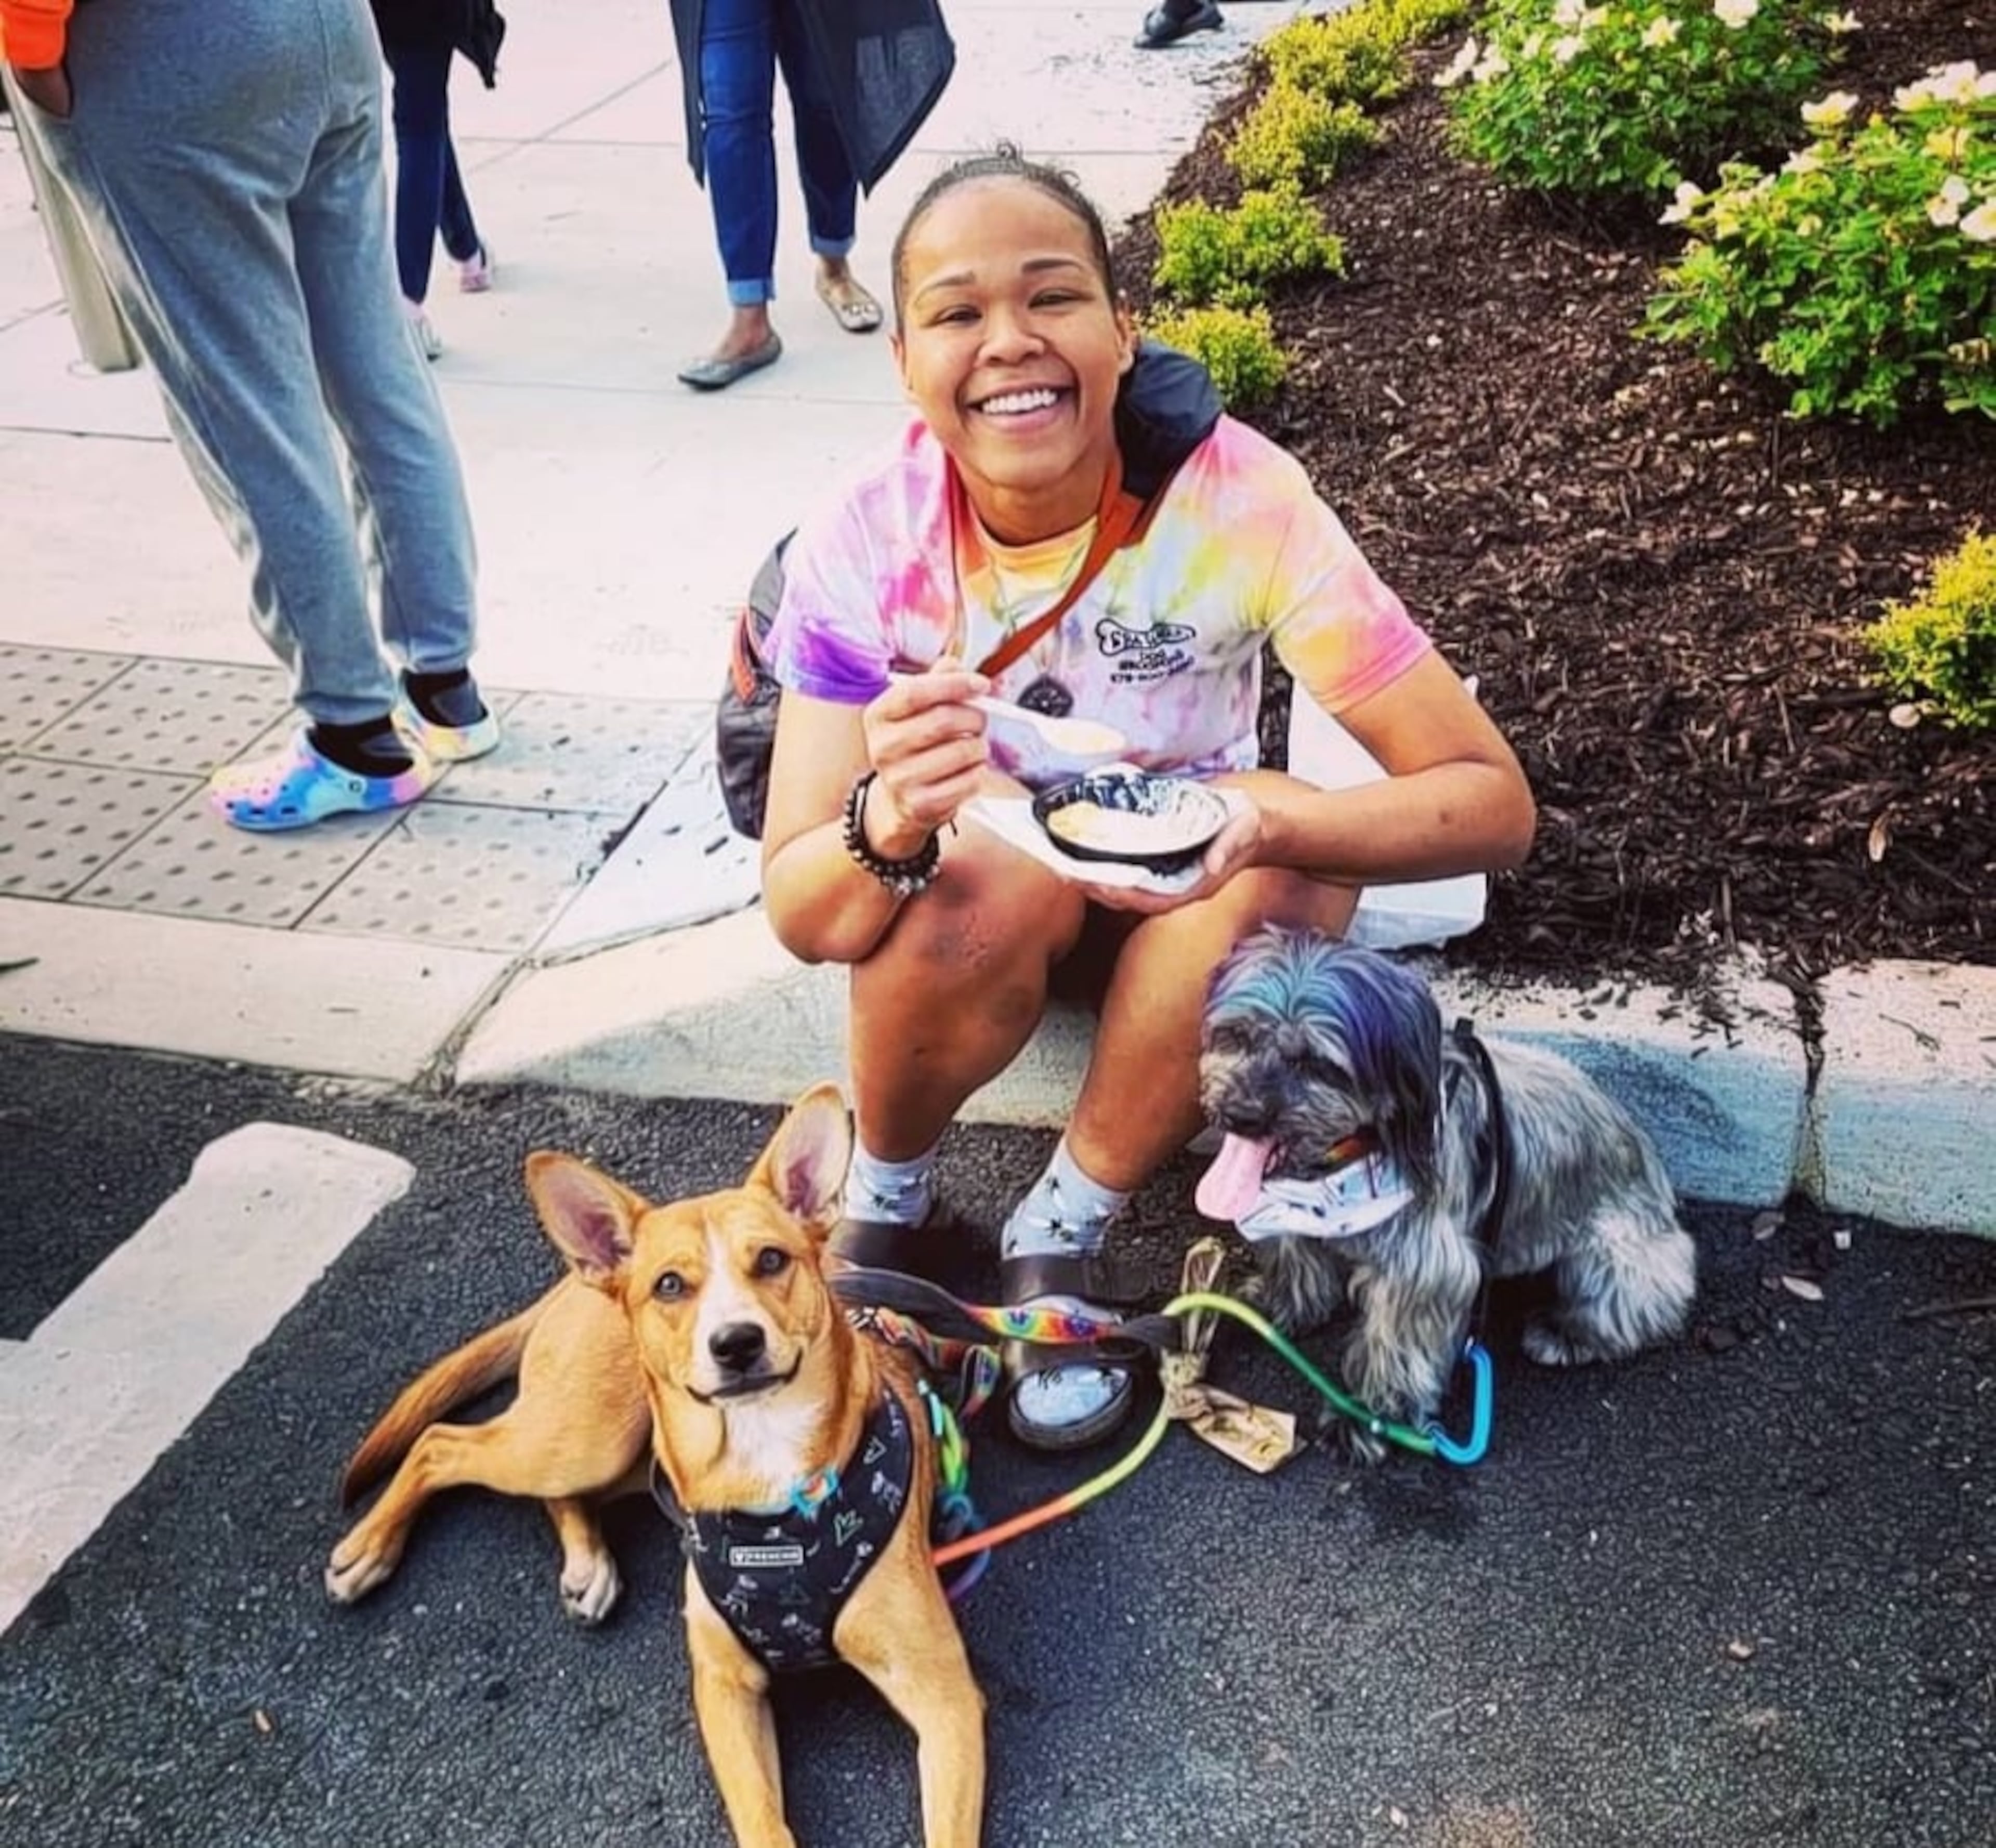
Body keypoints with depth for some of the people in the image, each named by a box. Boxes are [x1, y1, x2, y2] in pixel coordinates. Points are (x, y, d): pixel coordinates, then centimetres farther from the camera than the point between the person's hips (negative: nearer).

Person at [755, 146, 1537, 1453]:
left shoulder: (1242, 500, -27)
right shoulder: (867, 543, -24)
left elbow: (1494, 802, -27)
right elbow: (799, 915, -27)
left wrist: (1263, 820, -47)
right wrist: (893, 821, -50)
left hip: (1184, 890, 1)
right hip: (974, 891, 0)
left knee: (1281, 869, -31)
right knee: (992, 882, -34)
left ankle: (1064, 1234, -11)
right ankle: (885, 1202, -4)